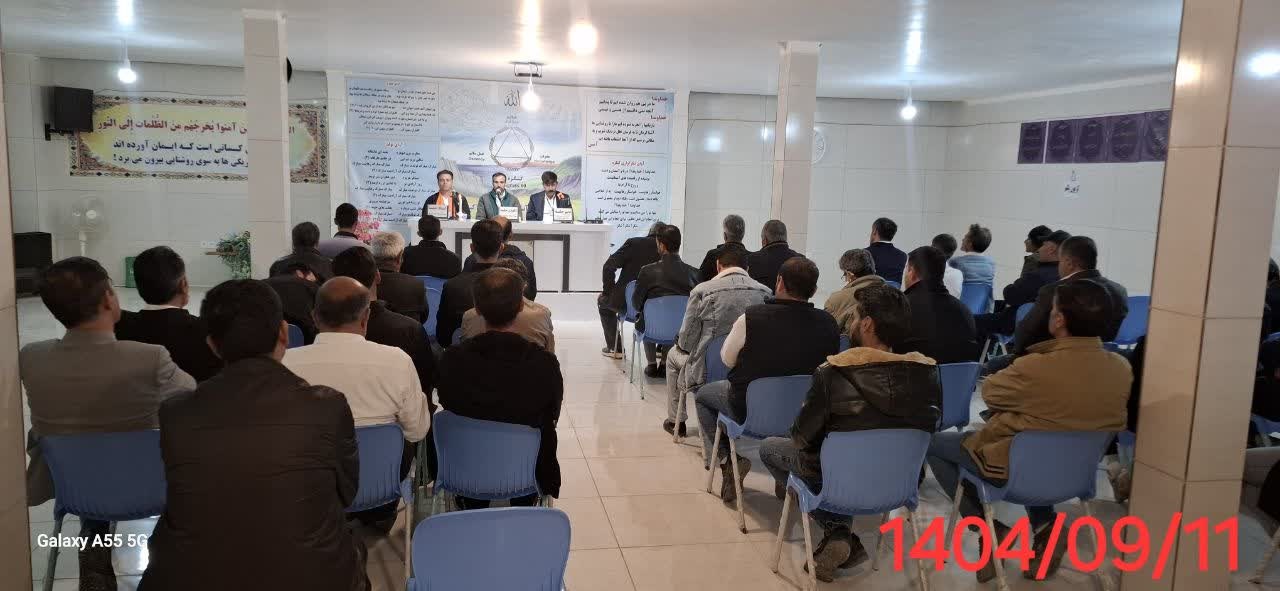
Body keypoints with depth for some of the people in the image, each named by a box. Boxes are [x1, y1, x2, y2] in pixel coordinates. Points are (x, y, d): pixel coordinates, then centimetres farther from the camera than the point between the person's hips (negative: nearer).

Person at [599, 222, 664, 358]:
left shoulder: (633, 243, -7)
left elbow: (608, 267, -11)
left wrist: (608, 291, 3)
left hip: (625, 303, -2)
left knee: (603, 300, 31)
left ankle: (614, 348, 30)